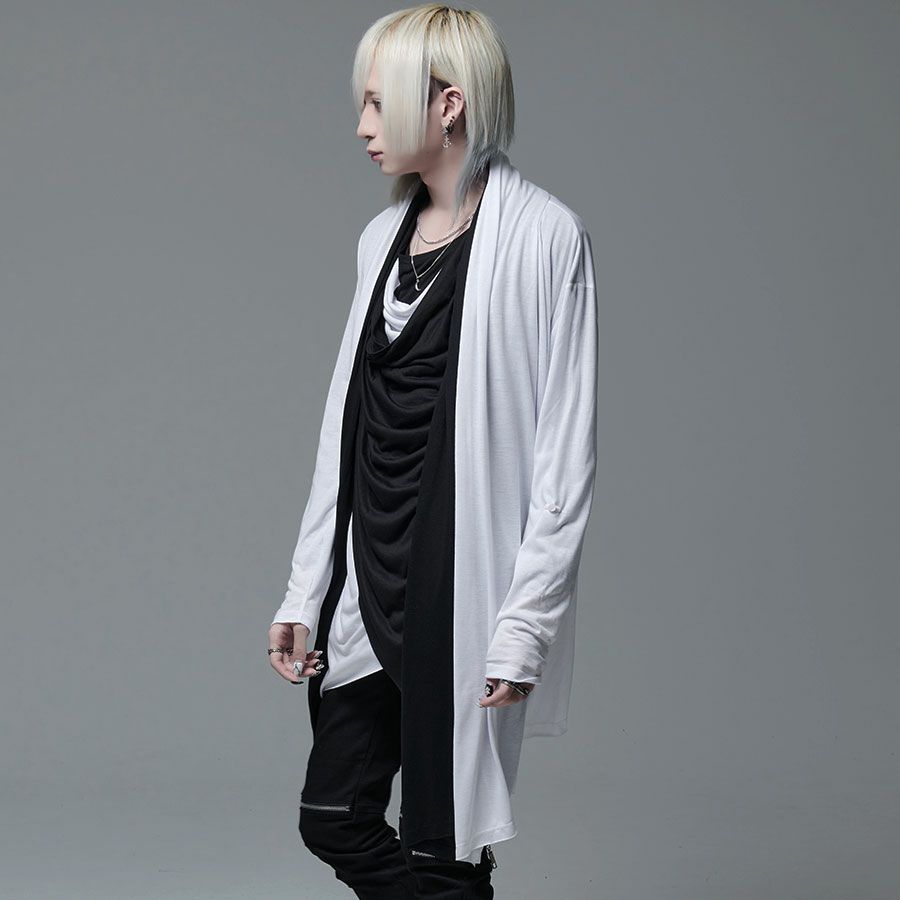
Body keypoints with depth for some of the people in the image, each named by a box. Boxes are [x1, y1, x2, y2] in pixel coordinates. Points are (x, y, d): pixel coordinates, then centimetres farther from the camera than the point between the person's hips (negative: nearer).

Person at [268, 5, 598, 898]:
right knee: (334, 817, 10)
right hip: (371, 581, 7)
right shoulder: (384, 235, 12)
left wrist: (526, 623, -16)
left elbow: (567, 447, -12)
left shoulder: (541, 237, -10)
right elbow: (346, 425, 14)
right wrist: (305, 591, 12)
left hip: (463, 589, -7)